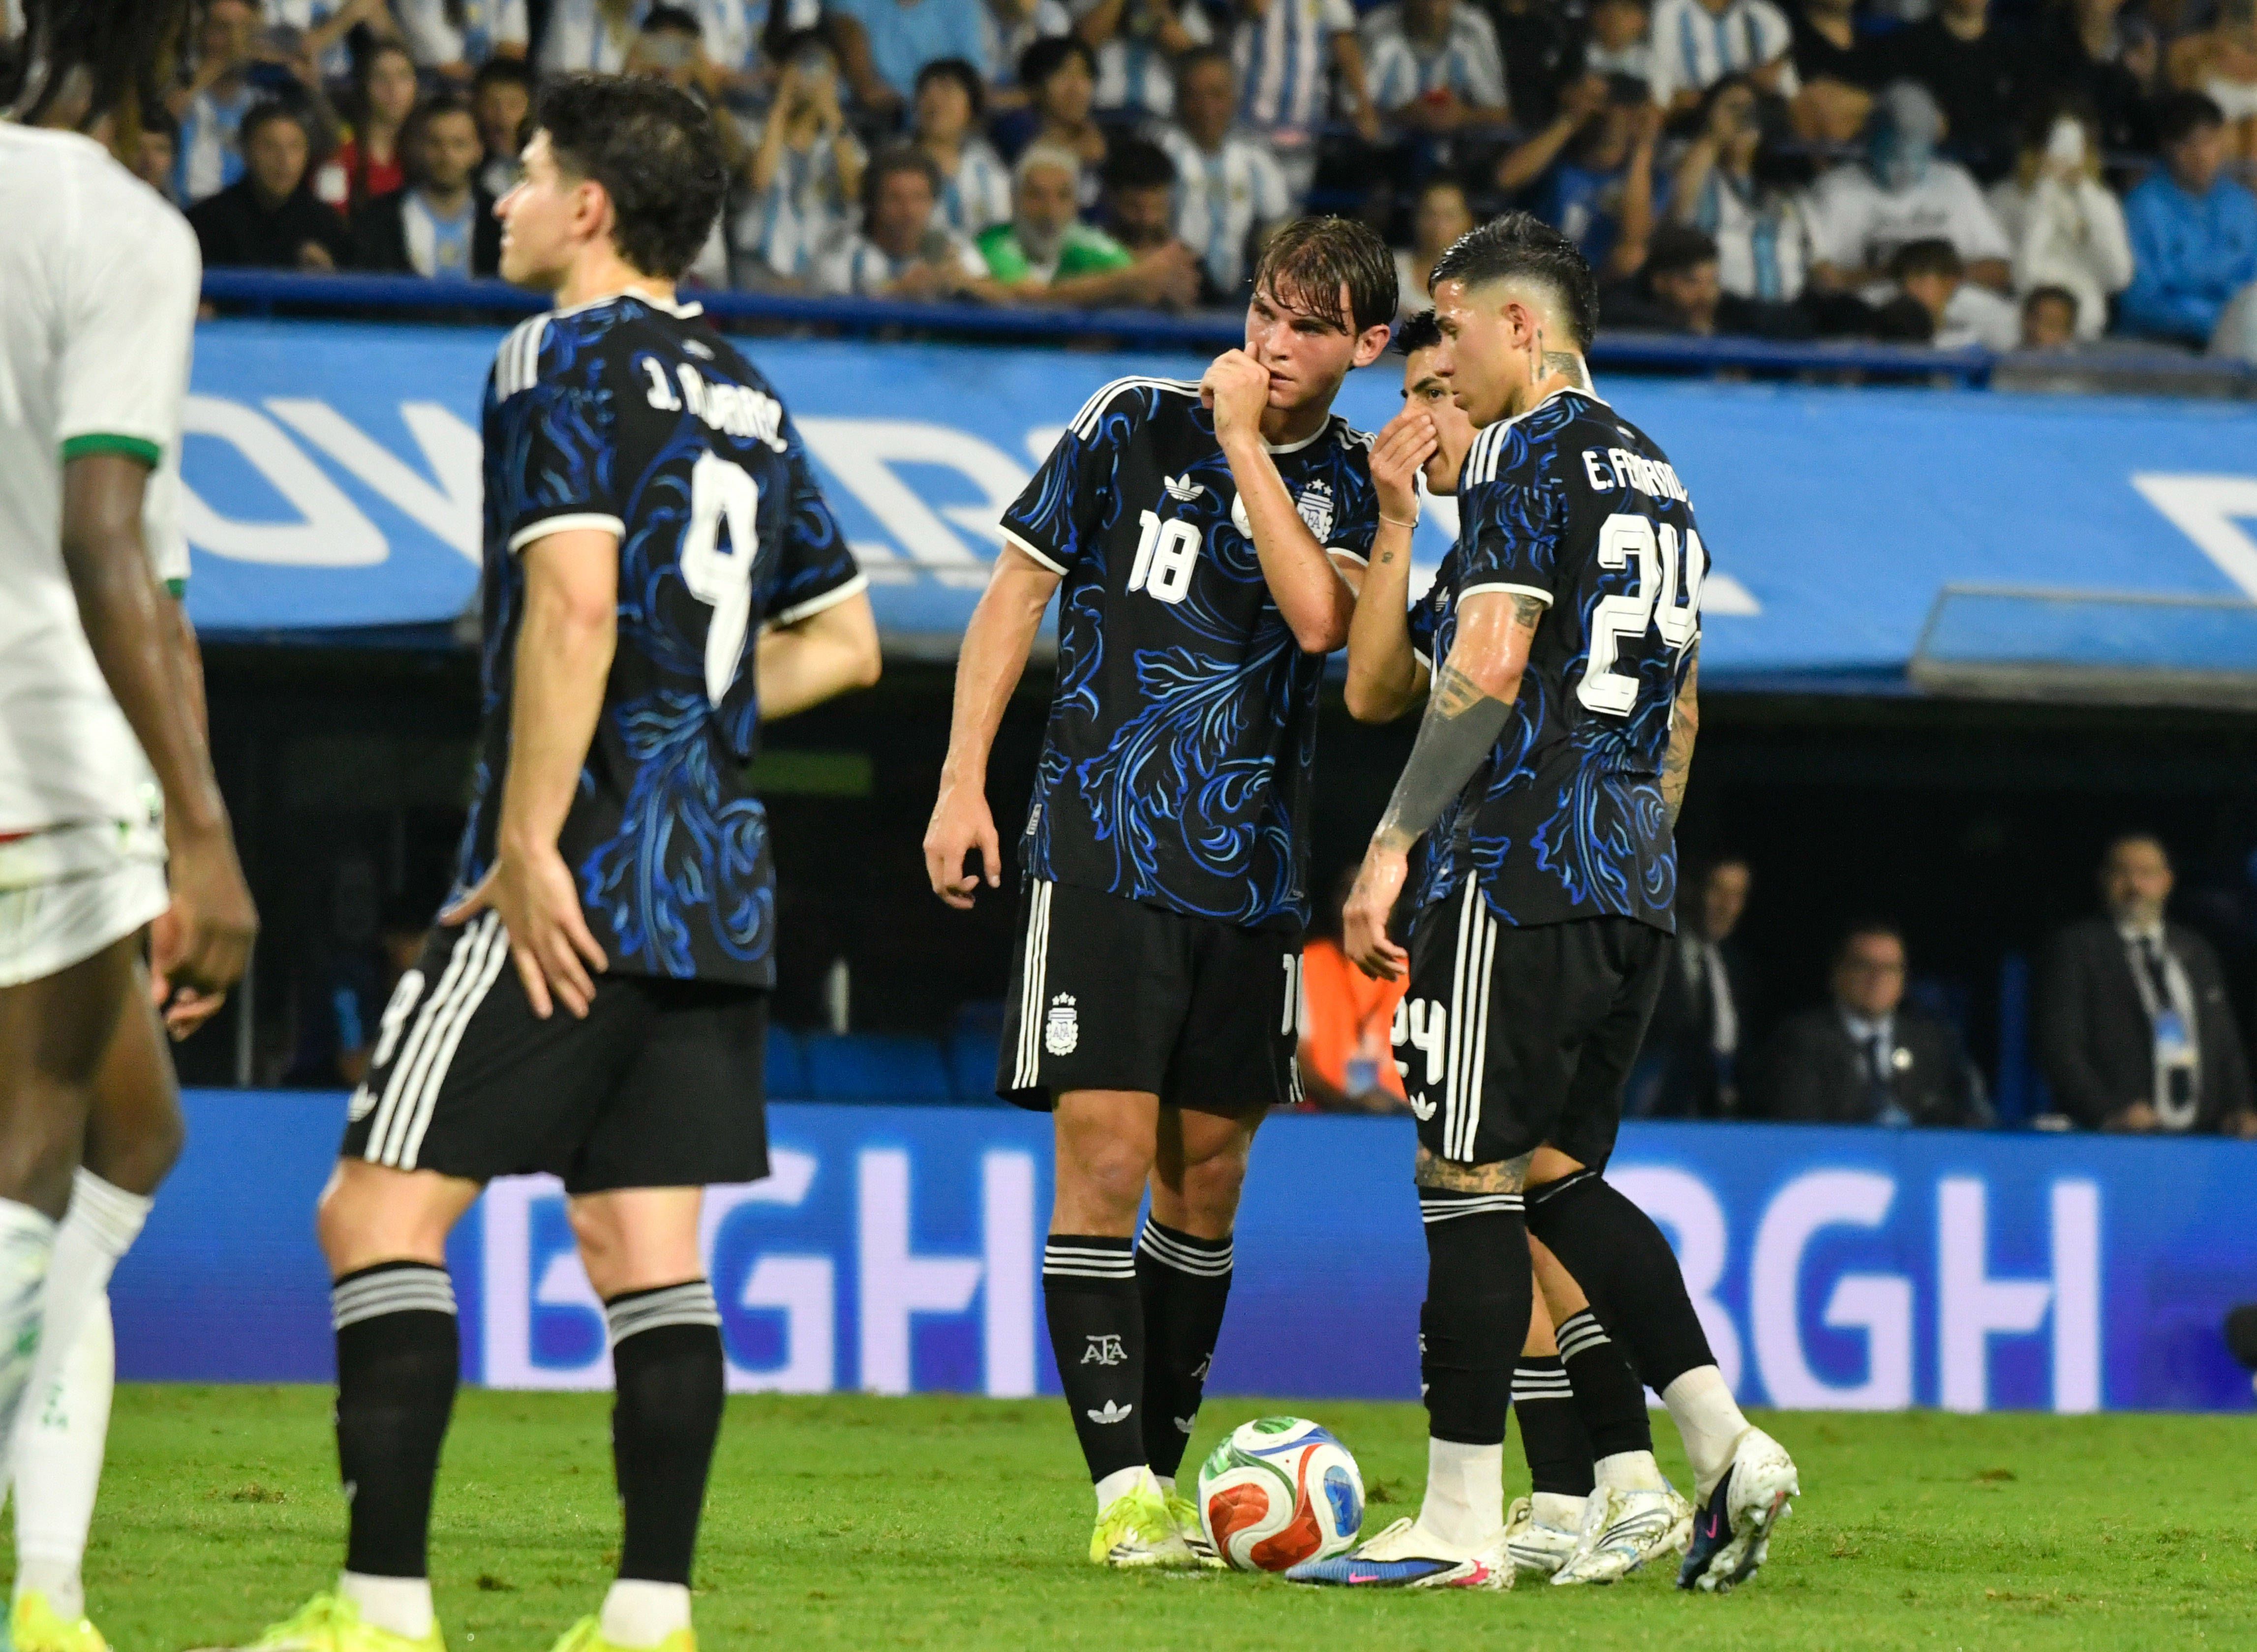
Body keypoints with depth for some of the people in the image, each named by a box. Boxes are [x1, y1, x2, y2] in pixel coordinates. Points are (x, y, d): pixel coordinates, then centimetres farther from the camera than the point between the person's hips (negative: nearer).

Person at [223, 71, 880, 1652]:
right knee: (647, 1249, 7)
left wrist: (530, 842, -19)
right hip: (722, 888, 8)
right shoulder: (740, 388, 17)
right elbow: (842, 640, 23)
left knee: (382, 1209, -4)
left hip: (582, 875, -8)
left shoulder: (563, 362, -7)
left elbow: (576, 599, -20)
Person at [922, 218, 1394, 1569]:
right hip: (1104, 850, -3)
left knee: (1208, 1174, 8)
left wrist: (1249, 446, -13)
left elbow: (1320, 619, -15)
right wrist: (963, 782, -1)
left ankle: (1163, 1480, 19)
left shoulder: (1355, 482, 5)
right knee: (1105, 1155, -11)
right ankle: (1122, 1490, -13)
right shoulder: (1138, 423, 2)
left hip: (1254, 874, 3)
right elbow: (1017, 592, 6)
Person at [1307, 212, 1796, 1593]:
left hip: (1519, 866, -9)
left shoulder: (1529, 453, -7)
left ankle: (1461, 1524, -5)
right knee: (1559, 1177, 14)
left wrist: (1394, 843, -15)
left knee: (1468, 1176, -5)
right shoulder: (1654, 473, 20)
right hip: (1636, 883, 9)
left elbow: (1488, 666, -16)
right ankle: (1724, 1442, 0)